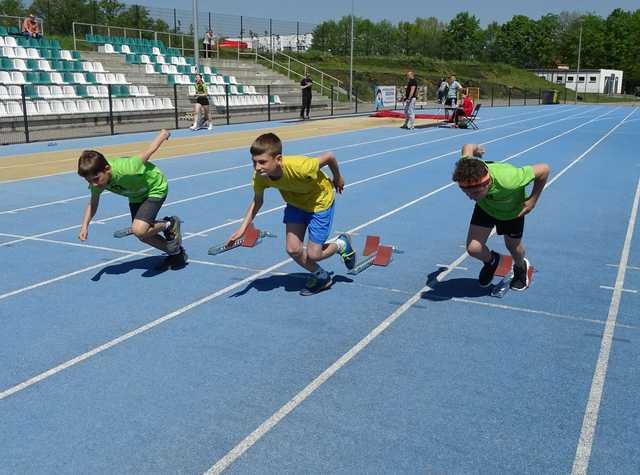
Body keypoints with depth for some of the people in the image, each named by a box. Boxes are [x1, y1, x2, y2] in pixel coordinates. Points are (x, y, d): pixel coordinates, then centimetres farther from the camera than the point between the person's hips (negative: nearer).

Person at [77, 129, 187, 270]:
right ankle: (176, 253, 32)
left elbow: (148, 151, -24)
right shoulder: (96, 176, -22)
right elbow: (93, 203, -3)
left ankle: (170, 225, 3)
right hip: (136, 195, 7)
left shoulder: (126, 169, -41)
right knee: (143, 235, 11)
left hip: (155, 188, -7)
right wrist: (84, 225, -16)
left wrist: (164, 133, -7)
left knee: (139, 230, -25)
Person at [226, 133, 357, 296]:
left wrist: (337, 178, -6)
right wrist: (243, 228, -15)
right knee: (292, 249, -4)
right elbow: (257, 201, -6)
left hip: (320, 201, -5)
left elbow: (329, 156, -25)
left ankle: (341, 244, 29)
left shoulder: (299, 167, -43)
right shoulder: (260, 176, -26)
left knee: (313, 255, -4)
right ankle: (321, 277, 24)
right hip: (295, 204, 5)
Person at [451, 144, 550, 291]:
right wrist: (475, 148, 7)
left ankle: (521, 268, 54)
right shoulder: (468, 170, -38)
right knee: (473, 248, -10)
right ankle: (491, 261, 28)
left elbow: (544, 169, -33)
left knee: (513, 246, 16)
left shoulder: (507, 180, -48)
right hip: (485, 207, 2)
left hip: (512, 210, -2)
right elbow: (468, 146, -16)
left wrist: (532, 200, -24)